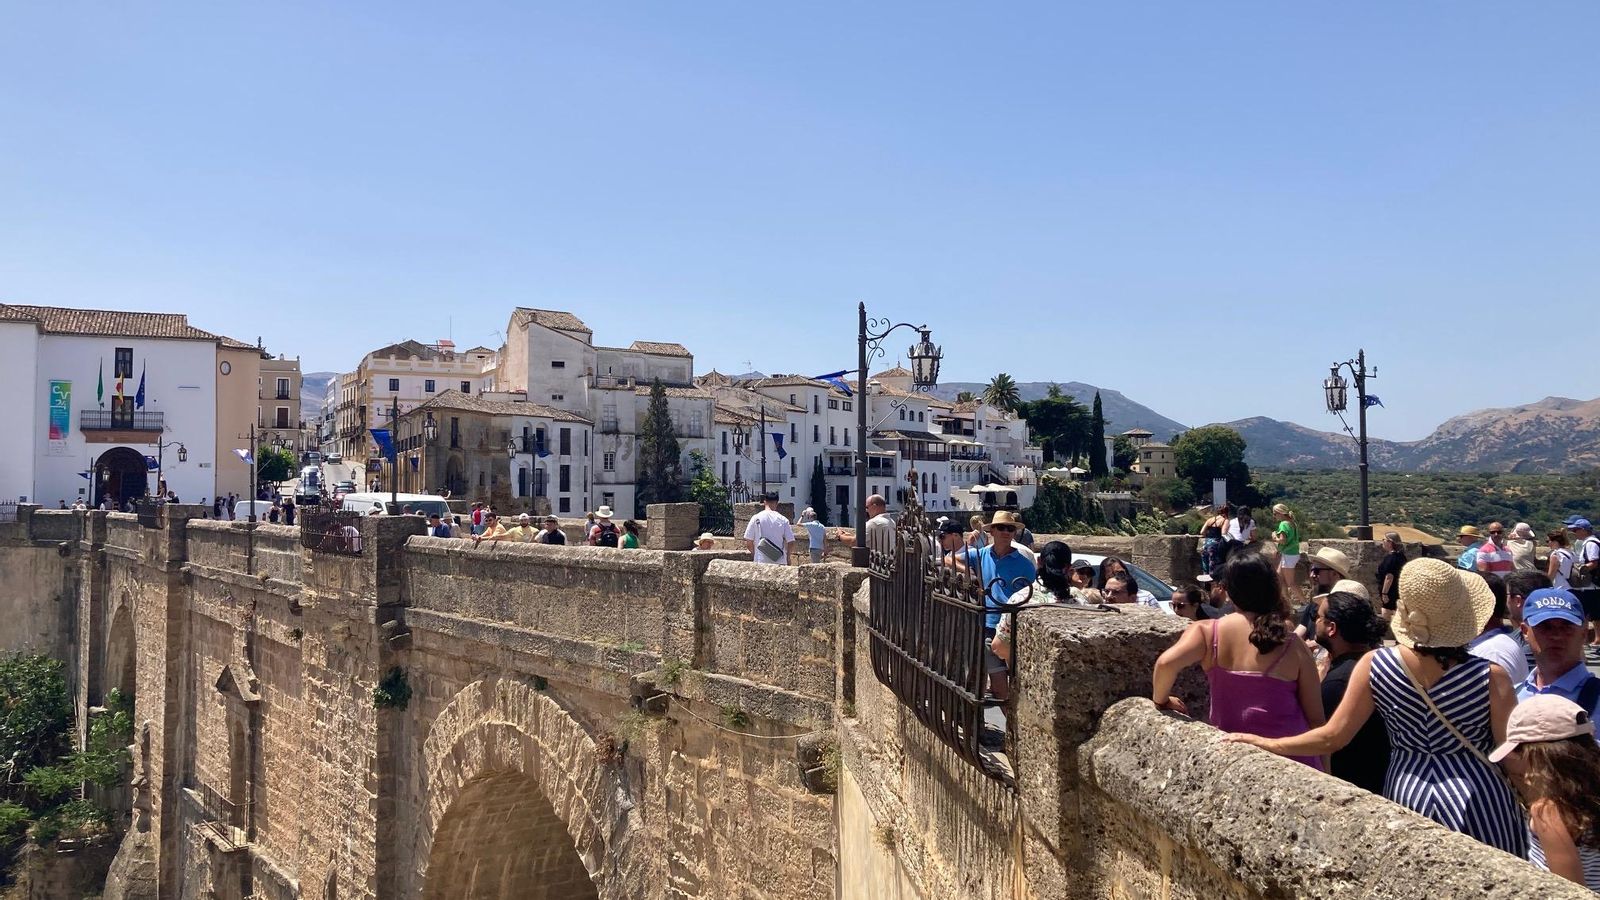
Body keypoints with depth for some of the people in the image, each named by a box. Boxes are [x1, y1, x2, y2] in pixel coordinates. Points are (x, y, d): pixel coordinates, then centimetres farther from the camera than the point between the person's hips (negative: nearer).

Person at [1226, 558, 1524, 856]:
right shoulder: (1489, 676, -16)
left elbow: (1332, 737, -9)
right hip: (1475, 801, -2)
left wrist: (1262, 742, 2)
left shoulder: (1374, 666, -11)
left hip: (1406, 795, 2)